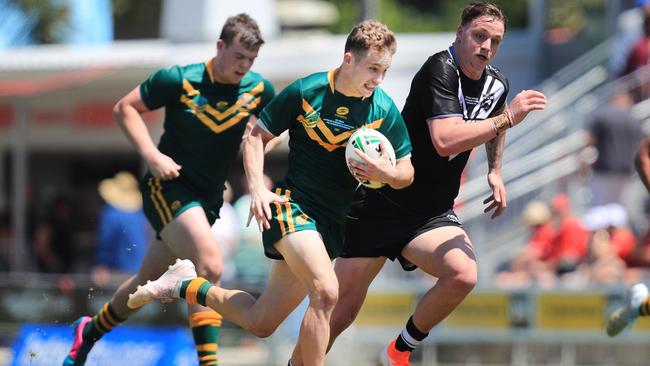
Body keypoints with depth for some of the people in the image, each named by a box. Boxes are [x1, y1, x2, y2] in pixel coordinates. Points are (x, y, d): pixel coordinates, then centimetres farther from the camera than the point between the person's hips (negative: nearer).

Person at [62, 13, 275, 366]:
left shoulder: (259, 90, -3)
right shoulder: (178, 80, -14)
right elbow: (125, 108, -5)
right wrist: (152, 156, -17)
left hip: (207, 197, 6)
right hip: (167, 187, -6)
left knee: (149, 280, 15)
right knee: (209, 264, -27)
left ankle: (89, 332, 39)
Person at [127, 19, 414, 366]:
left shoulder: (385, 111, -4)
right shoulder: (305, 91, -10)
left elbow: (406, 173, 5)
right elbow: (256, 136, 2)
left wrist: (387, 172, -19)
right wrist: (257, 188, -12)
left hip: (333, 221, 4)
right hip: (292, 204, -4)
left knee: (259, 323, 5)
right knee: (326, 292, -31)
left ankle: (185, 286, 29)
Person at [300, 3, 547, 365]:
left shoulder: (497, 85, 4)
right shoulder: (440, 69, -18)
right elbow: (445, 141, -31)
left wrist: (495, 171, 20)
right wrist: (507, 117, -28)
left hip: (434, 214, 5)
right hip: (382, 205, -5)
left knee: (463, 276, -25)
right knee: (341, 311, -2)